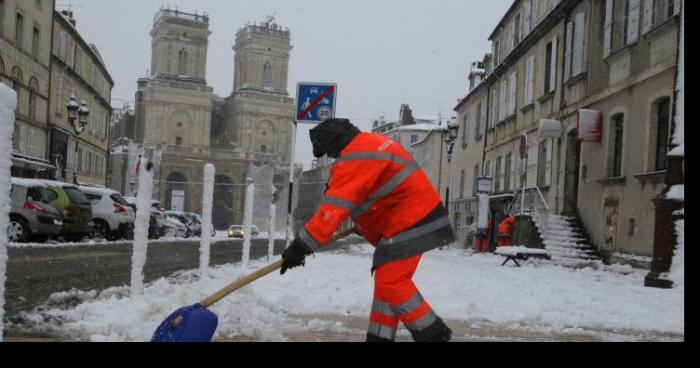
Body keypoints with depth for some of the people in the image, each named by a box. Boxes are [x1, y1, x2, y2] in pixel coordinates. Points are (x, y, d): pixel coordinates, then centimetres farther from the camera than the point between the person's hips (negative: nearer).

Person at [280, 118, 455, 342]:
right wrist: (362, 225, 31)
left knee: (391, 282, -12)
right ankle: (380, 337, 14)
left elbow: (334, 207, -27)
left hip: (410, 220, -11)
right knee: (386, 280, 11)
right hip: (412, 217, 11)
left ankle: (432, 333, -2)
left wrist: (301, 246, -27)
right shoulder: (369, 143, 15)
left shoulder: (355, 158, -18)